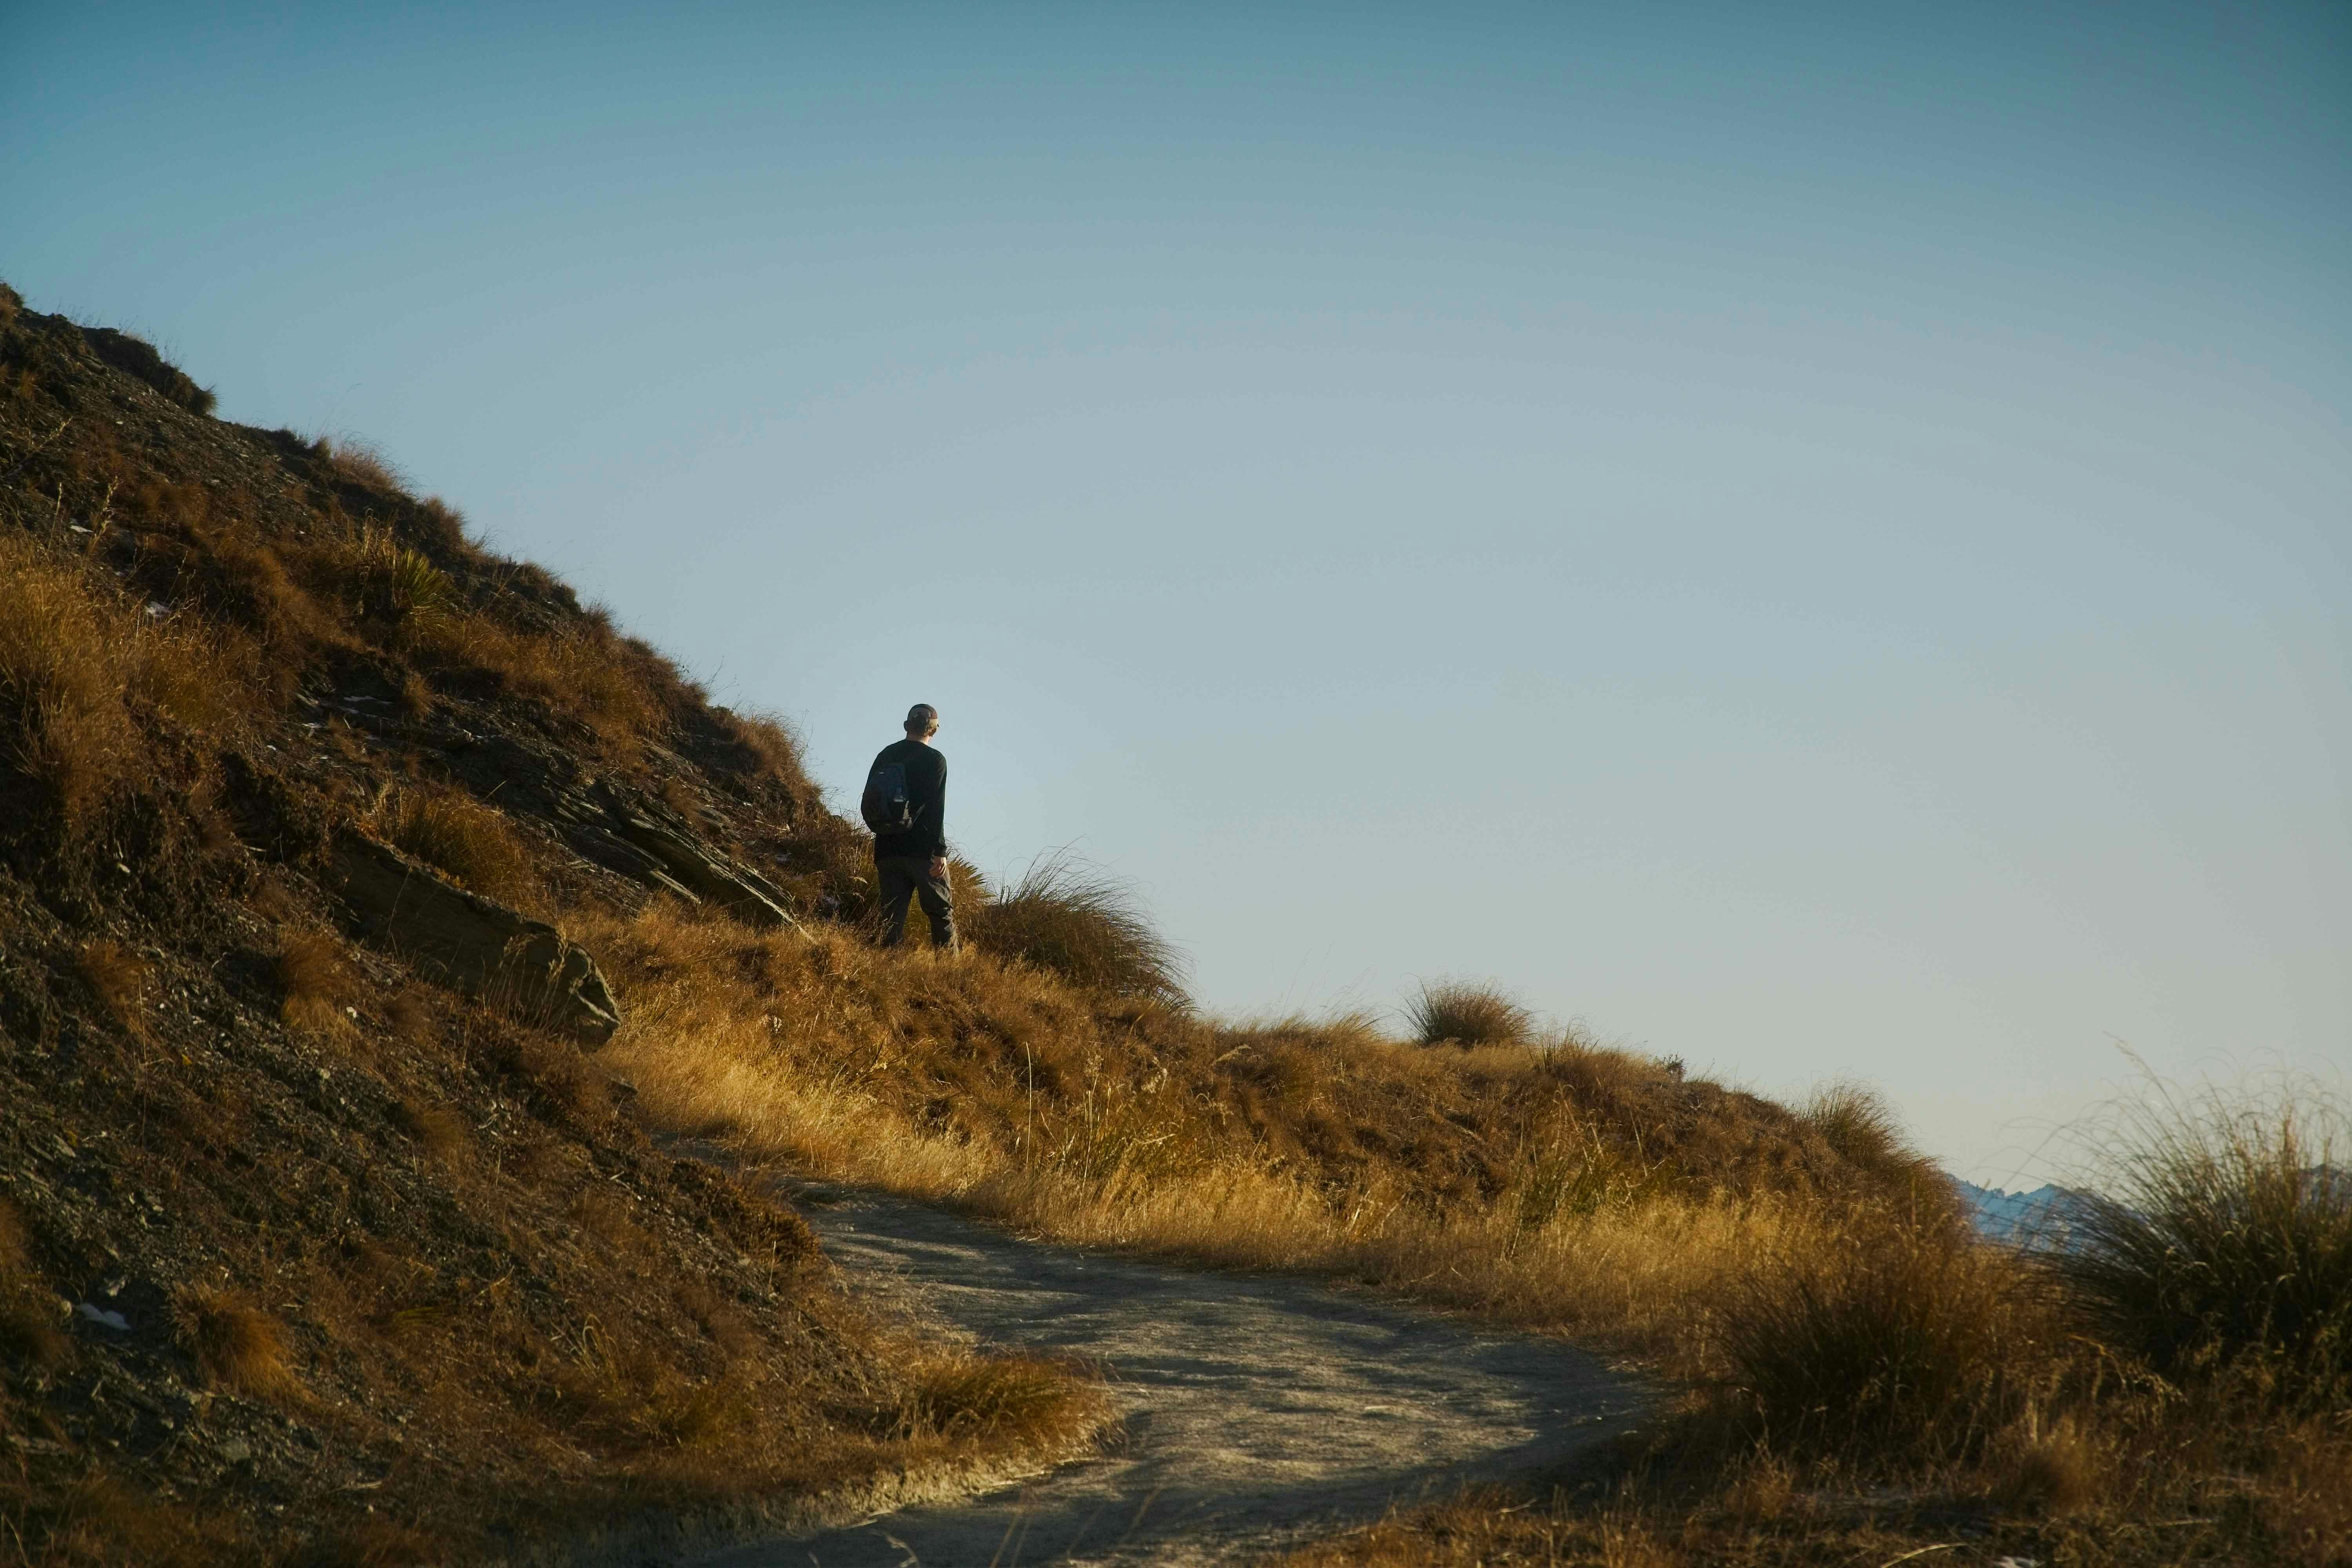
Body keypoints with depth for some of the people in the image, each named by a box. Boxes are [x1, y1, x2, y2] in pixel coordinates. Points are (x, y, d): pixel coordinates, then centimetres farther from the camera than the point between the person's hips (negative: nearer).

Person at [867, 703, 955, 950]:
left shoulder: (885, 756, 9)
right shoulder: (935, 760, -6)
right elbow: (935, 809, -13)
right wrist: (940, 851, -14)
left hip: (887, 849, 5)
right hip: (923, 849, -4)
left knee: (892, 916, 5)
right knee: (941, 911, 3)